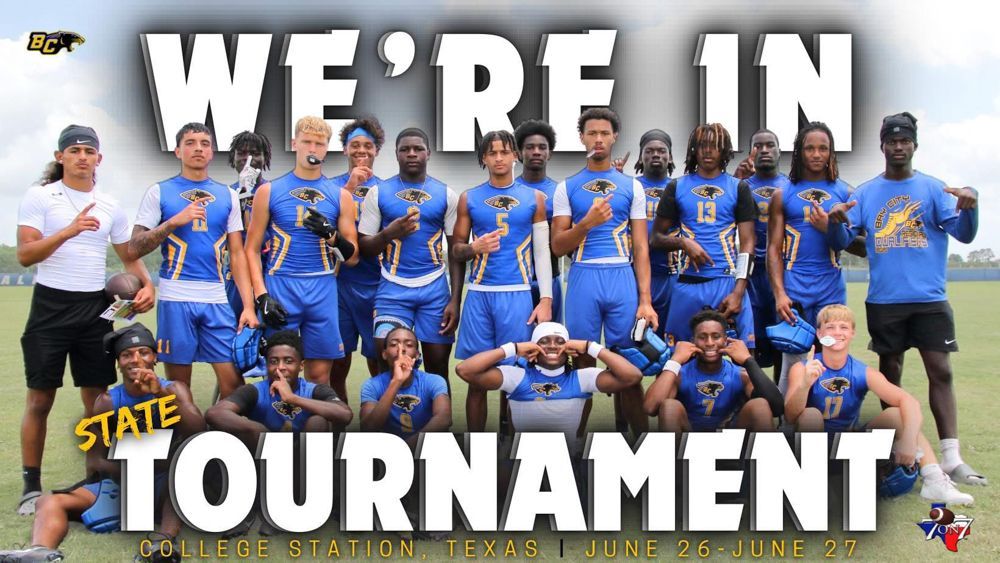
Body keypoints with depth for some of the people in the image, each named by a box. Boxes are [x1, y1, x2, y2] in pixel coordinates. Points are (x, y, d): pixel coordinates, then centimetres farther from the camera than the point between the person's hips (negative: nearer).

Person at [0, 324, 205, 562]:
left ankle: (165, 541, -55)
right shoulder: (107, 402, 4)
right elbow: (94, 461, 0)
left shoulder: (174, 389, 1)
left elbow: (197, 432, -17)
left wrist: (161, 393, -31)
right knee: (50, 502, -20)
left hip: (167, 479, -2)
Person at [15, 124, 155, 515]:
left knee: (96, 398, 6)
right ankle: (31, 486, 9)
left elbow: (129, 256, 18)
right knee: (40, 399, 0)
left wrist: (146, 284, -1)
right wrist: (69, 231, -23)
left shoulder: (110, 206, 11)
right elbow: (25, 255, -10)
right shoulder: (39, 197, -2)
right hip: (51, 305, -4)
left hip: (95, 308, 4)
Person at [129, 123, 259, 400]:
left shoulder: (227, 196, 12)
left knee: (233, 381, -4)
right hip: (175, 300, -2)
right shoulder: (159, 192, 5)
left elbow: (237, 254, 10)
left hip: (217, 300, 2)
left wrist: (248, 305, 1)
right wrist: (174, 222, -12)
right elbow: (135, 247, 0)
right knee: (178, 386, 4)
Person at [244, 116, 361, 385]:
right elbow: (252, 250, 5)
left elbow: (352, 257, 11)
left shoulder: (340, 196, 11)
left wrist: (331, 235, -10)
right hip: (280, 286, -1)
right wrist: (261, 296, -8)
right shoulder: (269, 191, 7)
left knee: (320, 373, 3)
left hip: (323, 289, 2)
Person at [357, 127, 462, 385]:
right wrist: (388, 233, -14)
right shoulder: (378, 193, 4)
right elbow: (363, 247, 5)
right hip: (393, 289, -1)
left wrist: (455, 300, -1)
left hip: (435, 289, 1)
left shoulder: (446, 195, 6)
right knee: (386, 356, -15)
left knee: (437, 365, 4)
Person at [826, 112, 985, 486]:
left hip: (929, 298, -1)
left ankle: (951, 458, -4)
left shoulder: (933, 189, 5)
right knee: (889, 372, 8)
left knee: (940, 371, -5)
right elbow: (843, 242, 5)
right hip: (884, 300, 1)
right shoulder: (865, 193, 8)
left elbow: (963, 233, -3)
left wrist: (969, 207, -24)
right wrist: (836, 223, -17)